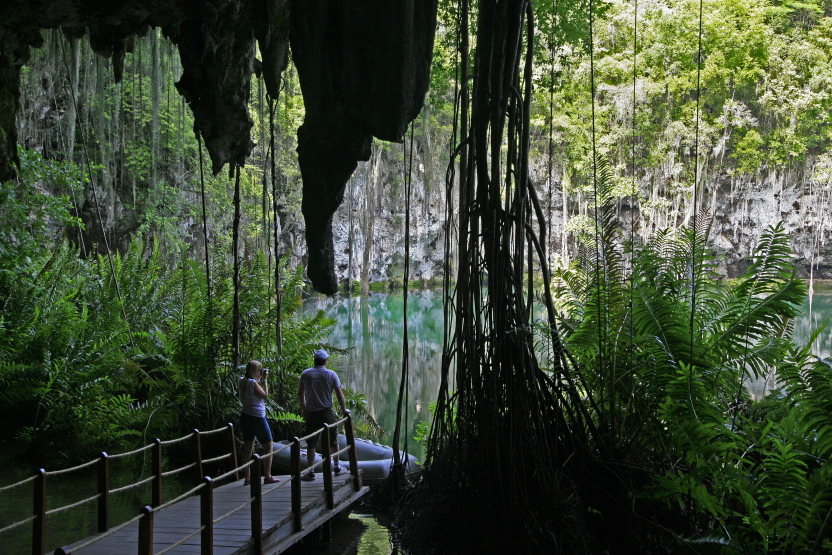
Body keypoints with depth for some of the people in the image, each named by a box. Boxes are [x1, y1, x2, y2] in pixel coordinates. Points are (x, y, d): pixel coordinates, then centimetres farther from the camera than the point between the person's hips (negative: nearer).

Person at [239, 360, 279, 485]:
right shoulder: (253, 382, -16)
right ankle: (267, 476, 5)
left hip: (245, 417, 8)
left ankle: (247, 478, 10)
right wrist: (264, 380, -5)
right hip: (257, 418, -8)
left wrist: (260, 380, 14)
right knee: (268, 446, 5)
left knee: (248, 447, 10)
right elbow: (265, 396, -10)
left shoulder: (243, 381, 7)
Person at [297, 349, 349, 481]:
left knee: (311, 444, 3)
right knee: (333, 441, 16)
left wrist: (304, 410, 16)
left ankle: (310, 471, 0)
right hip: (327, 412, 0)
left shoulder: (305, 374, 0)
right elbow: (339, 394, -5)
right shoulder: (331, 374, -4)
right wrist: (344, 410, 6)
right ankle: (337, 467, 25)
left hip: (311, 414, 1)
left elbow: (300, 394, 6)